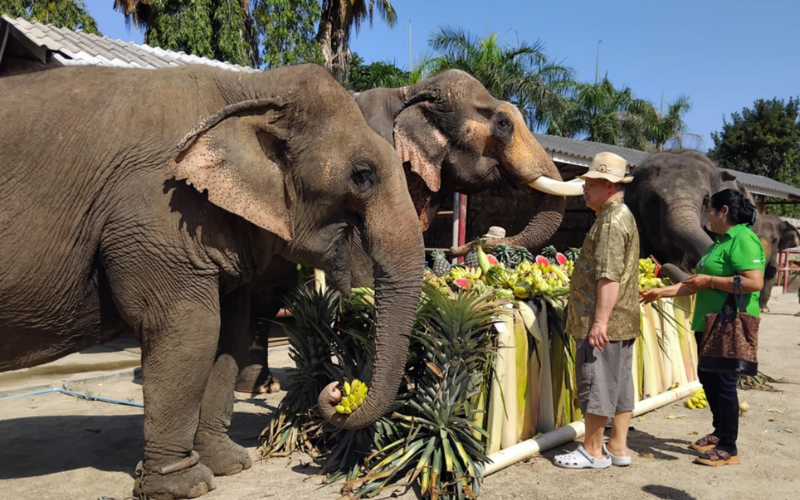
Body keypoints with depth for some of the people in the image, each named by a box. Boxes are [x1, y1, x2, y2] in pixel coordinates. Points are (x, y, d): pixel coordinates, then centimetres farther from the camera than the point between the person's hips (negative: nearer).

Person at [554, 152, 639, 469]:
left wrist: (600, 321, -25)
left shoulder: (611, 221, -16)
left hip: (604, 324, -10)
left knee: (596, 383, -1)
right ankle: (618, 448, 22)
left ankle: (593, 451, 10)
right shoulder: (621, 215, 18)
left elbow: (609, 277, -24)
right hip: (621, 322, 10)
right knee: (619, 384, 13)